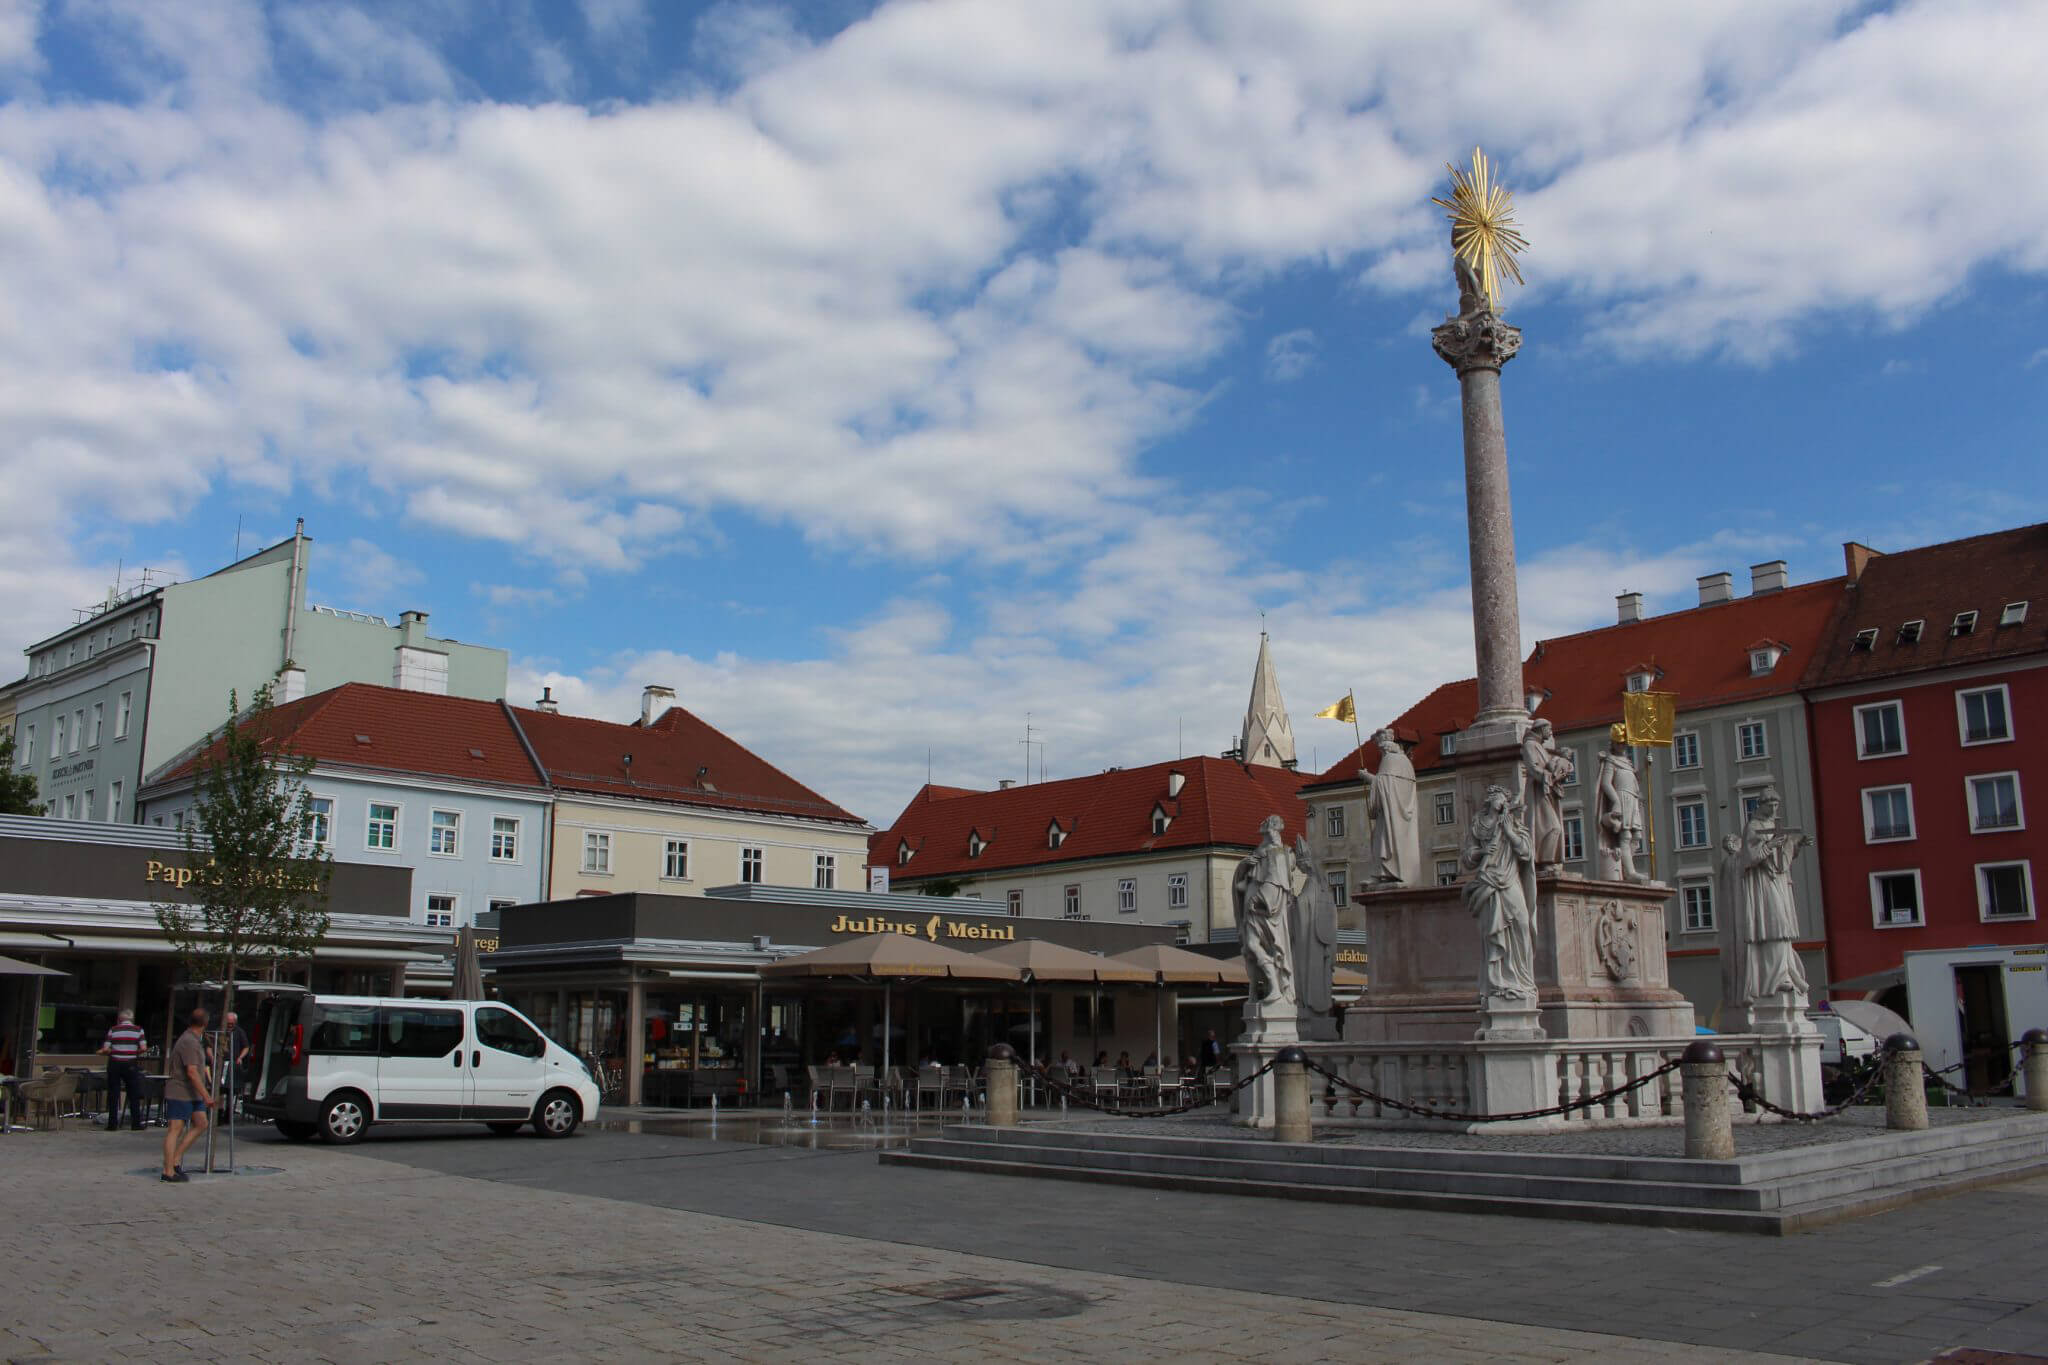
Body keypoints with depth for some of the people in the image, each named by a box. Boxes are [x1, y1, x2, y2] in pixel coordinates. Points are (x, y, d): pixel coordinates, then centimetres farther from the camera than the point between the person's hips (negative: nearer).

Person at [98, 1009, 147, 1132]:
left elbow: (106, 1049, -6)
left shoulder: (113, 1030, 0)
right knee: (134, 1095, 8)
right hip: (131, 1065, 0)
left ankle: (112, 1124, 7)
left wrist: (113, 1052, 13)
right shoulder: (138, 1030, 0)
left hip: (115, 1063, 0)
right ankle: (136, 1123, 9)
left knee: (113, 1095, 7)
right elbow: (143, 1048, -8)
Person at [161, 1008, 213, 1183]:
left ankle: (176, 1159, 8)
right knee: (174, 1130, -6)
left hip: (191, 1094, 10)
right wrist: (206, 1096, -26)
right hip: (179, 1094, -10)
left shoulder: (195, 1041, 13)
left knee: (201, 1124, 6)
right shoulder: (189, 1042, -19)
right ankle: (168, 1172, -3)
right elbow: (192, 1072, -25)